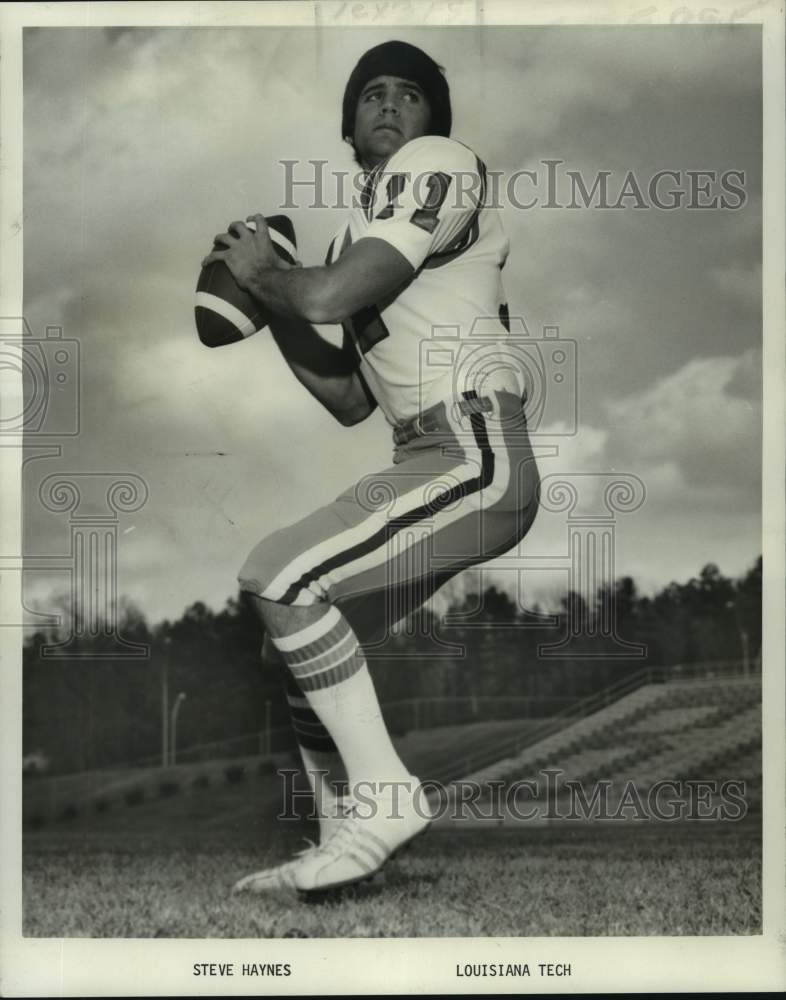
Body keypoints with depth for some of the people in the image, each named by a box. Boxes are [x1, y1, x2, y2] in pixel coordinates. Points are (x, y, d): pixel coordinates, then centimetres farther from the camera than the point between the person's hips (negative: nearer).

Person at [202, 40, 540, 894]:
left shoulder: (439, 163, -3)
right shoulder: (359, 233, 23)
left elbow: (330, 296, -17)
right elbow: (350, 401, 22)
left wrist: (262, 269, 4)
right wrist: (269, 300, 16)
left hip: (474, 456, -10)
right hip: (431, 461, 10)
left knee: (278, 575, -20)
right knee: (301, 630, 12)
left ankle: (383, 794, -13)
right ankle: (346, 845, 16)